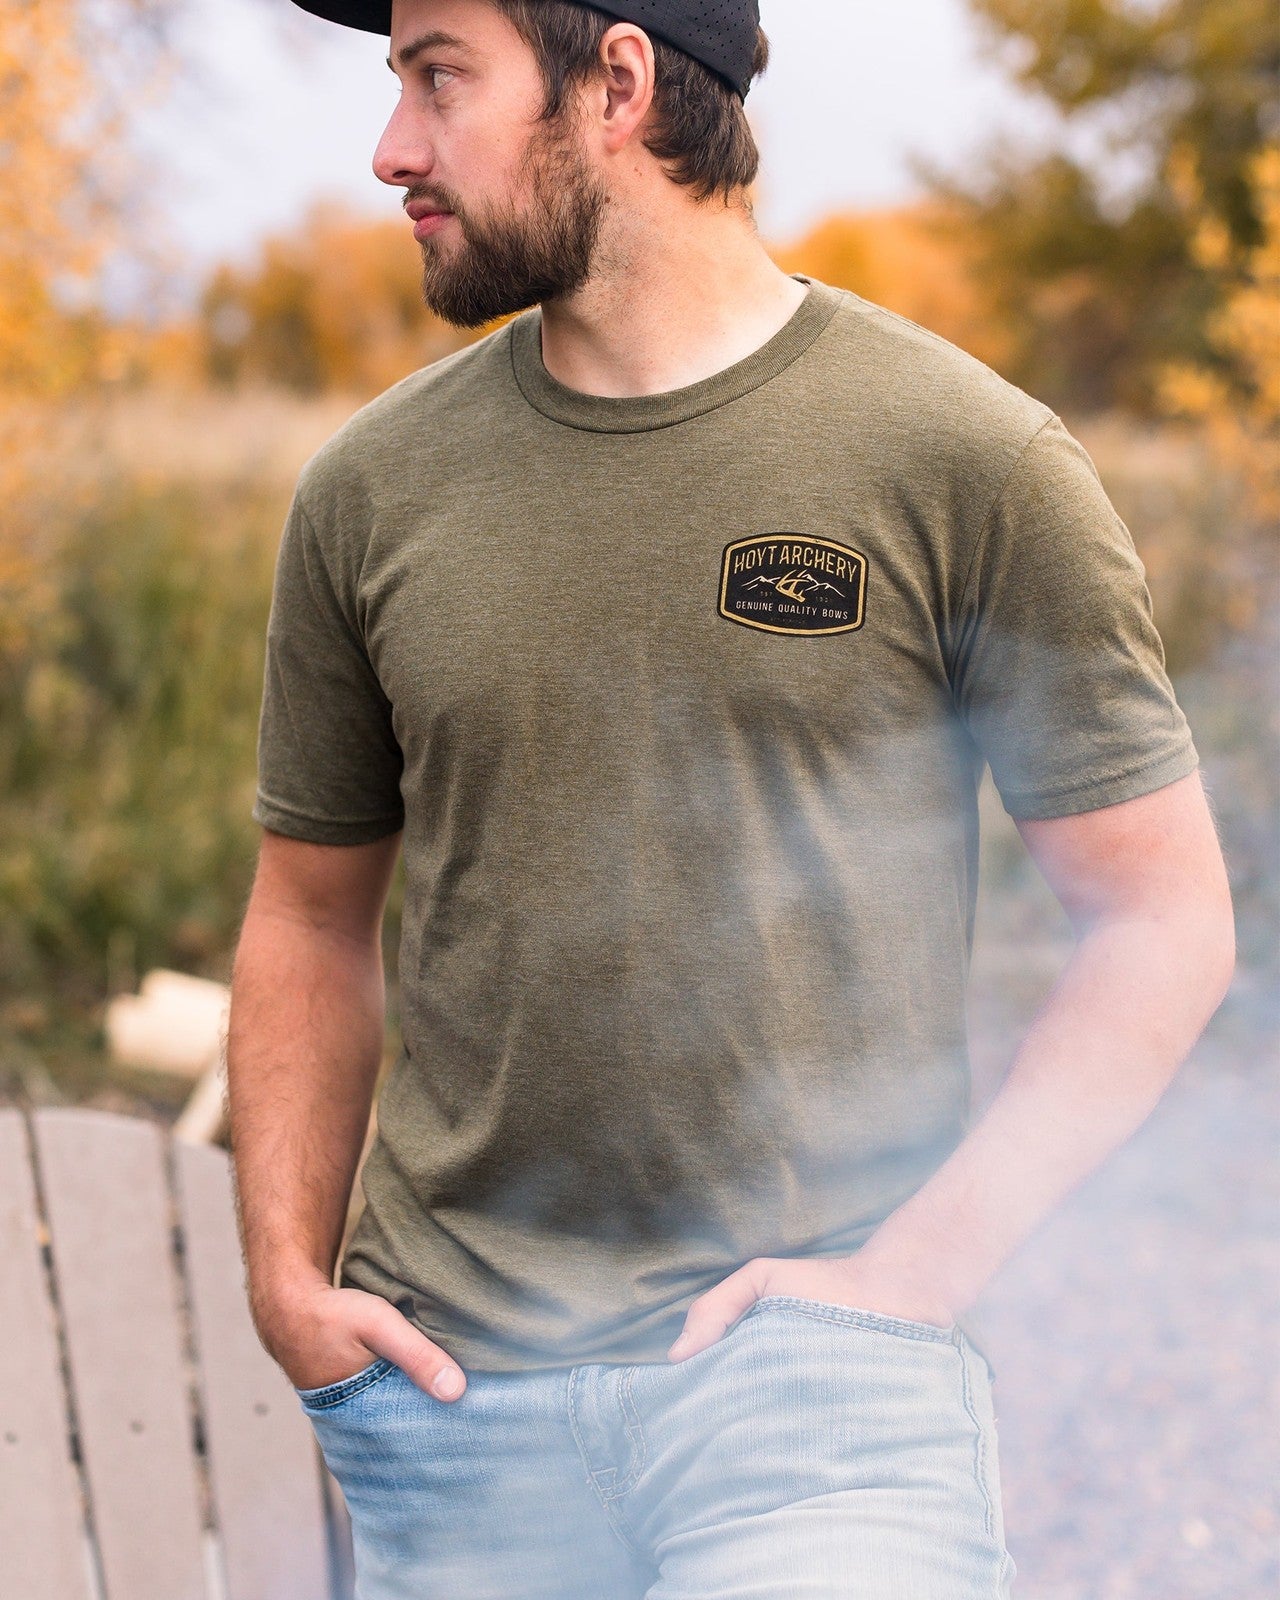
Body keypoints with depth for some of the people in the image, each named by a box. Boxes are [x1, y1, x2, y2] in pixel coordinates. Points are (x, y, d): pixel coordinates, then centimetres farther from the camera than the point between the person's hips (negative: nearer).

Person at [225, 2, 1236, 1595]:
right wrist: (288, 1272, 3)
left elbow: (1164, 924, -2)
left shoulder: (970, 461, -5)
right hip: (453, 1390, 3)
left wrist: (917, 1267, -10)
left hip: (811, 1375, -3)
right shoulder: (369, 488, 5)